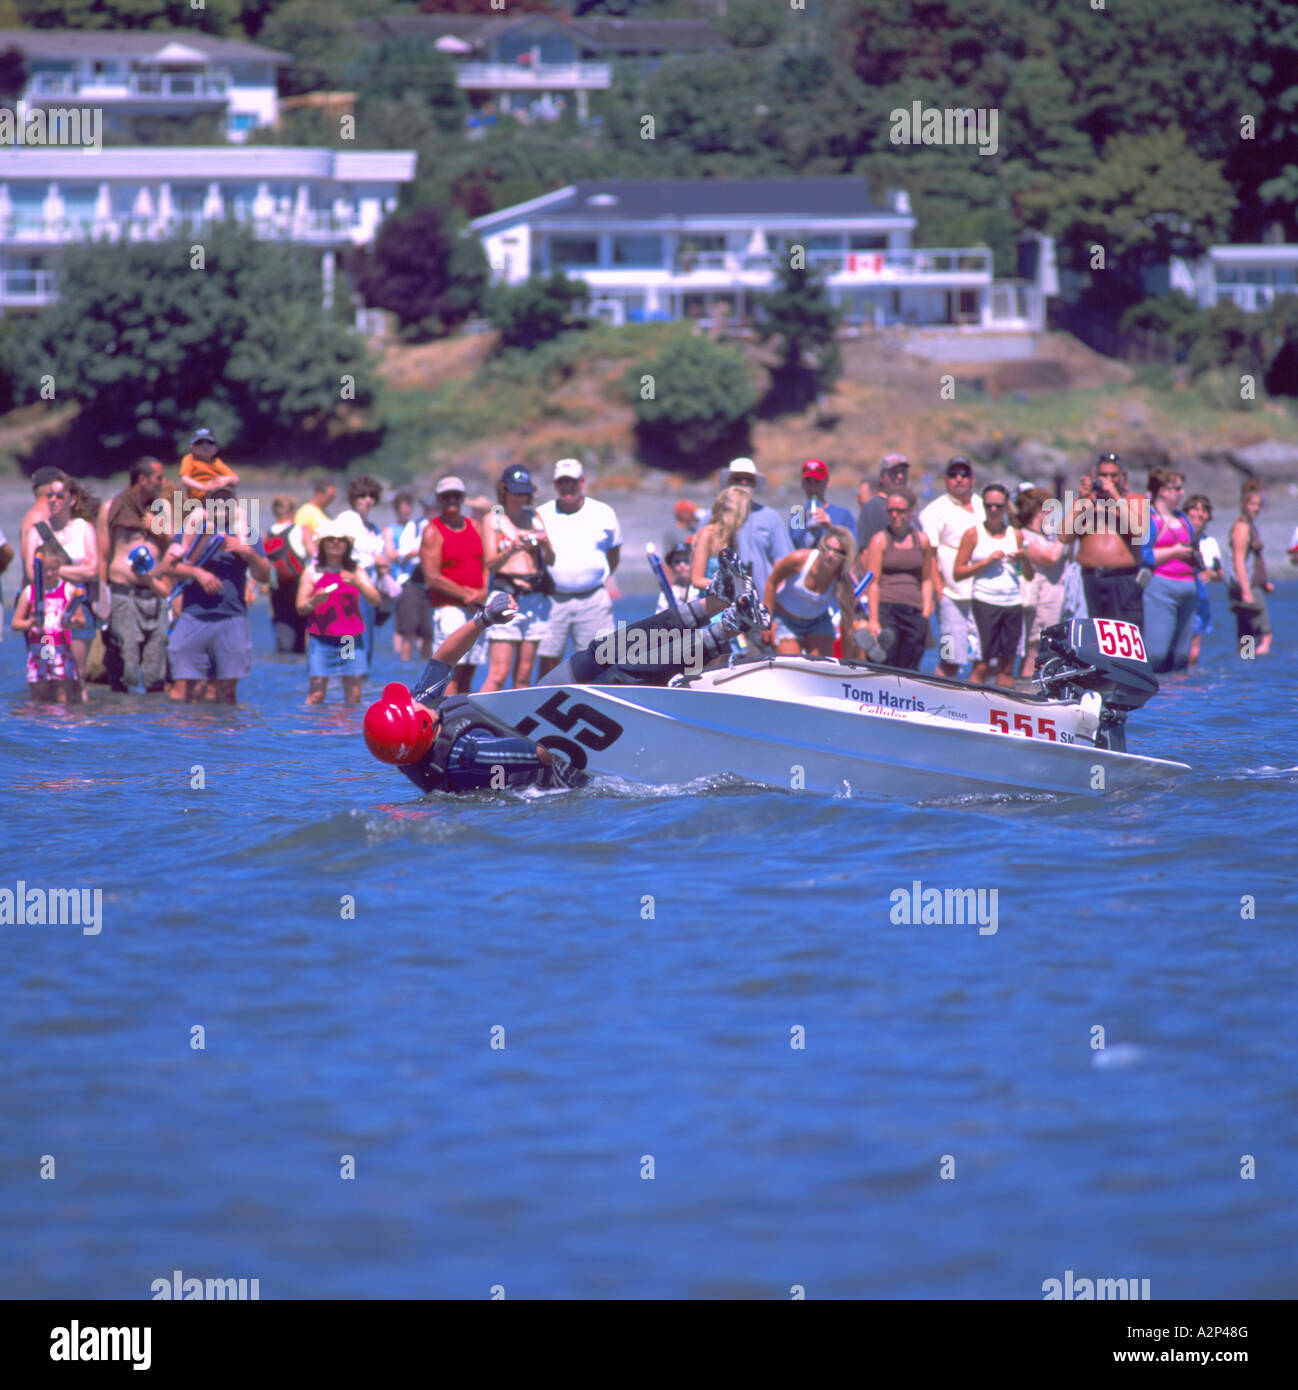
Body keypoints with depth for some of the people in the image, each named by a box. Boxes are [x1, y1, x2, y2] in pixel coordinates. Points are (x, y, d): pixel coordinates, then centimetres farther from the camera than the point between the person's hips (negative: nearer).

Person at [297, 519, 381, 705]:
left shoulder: (356, 571, 9)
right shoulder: (312, 572, 4)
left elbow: (375, 600, 1)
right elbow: (300, 608, 2)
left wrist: (356, 583, -15)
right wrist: (314, 601, -20)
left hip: (351, 640, 2)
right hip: (321, 640, -2)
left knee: (354, 697, 0)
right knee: (316, 695, -7)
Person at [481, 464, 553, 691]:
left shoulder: (535, 518, 13)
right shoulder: (494, 520, 2)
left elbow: (550, 561, 9)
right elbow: (491, 563, -8)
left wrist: (546, 546, -12)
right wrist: (512, 549, -26)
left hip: (535, 597, 4)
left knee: (524, 675, 4)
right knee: (498, 674, -13)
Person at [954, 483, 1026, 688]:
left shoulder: (1016, 535, 12)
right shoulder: (973, 534, 3)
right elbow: (958, 572, -1)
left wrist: (1022, 559, -6)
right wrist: (987, 561, -11)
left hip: (1012, 603, 4)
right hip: (985, 602, -4)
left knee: (1007, 664, 5)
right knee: (981, 665, -8)